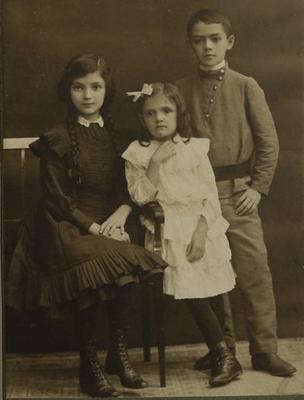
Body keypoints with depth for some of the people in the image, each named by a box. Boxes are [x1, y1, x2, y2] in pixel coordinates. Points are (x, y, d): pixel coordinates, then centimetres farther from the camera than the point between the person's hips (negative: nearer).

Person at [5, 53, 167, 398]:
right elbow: (55, 199, -5)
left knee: (128, 269, -29)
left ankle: (118, 353, -7)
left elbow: (127, 187, 14)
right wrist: (94, 228, -15)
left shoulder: (115, 134, 12)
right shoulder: (57, 140, -2)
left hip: (107, 225, 4)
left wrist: (121, 213, -8)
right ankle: (89, 367, -15)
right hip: (66, 228, -4)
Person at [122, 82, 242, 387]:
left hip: (201, 230, 0)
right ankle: (223, 355, 5)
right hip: (169, 234, 0)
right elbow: (140, 198, -6)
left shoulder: (194, 149, 1)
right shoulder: (137, 155, 2)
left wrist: (200, 232, -11)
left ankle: (220, 353, 14)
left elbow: (210, 194, -2)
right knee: (191, 294, -7)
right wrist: (155, 165, -15)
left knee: (210, 293, -2)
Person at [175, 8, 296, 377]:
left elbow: (269, 142, 0)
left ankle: (264, 351, 9)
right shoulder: (181, 90, 4)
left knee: (254, 271, -3)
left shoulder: (245, 87, 0)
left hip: (236, 191, -2)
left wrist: (259, 187, -6)